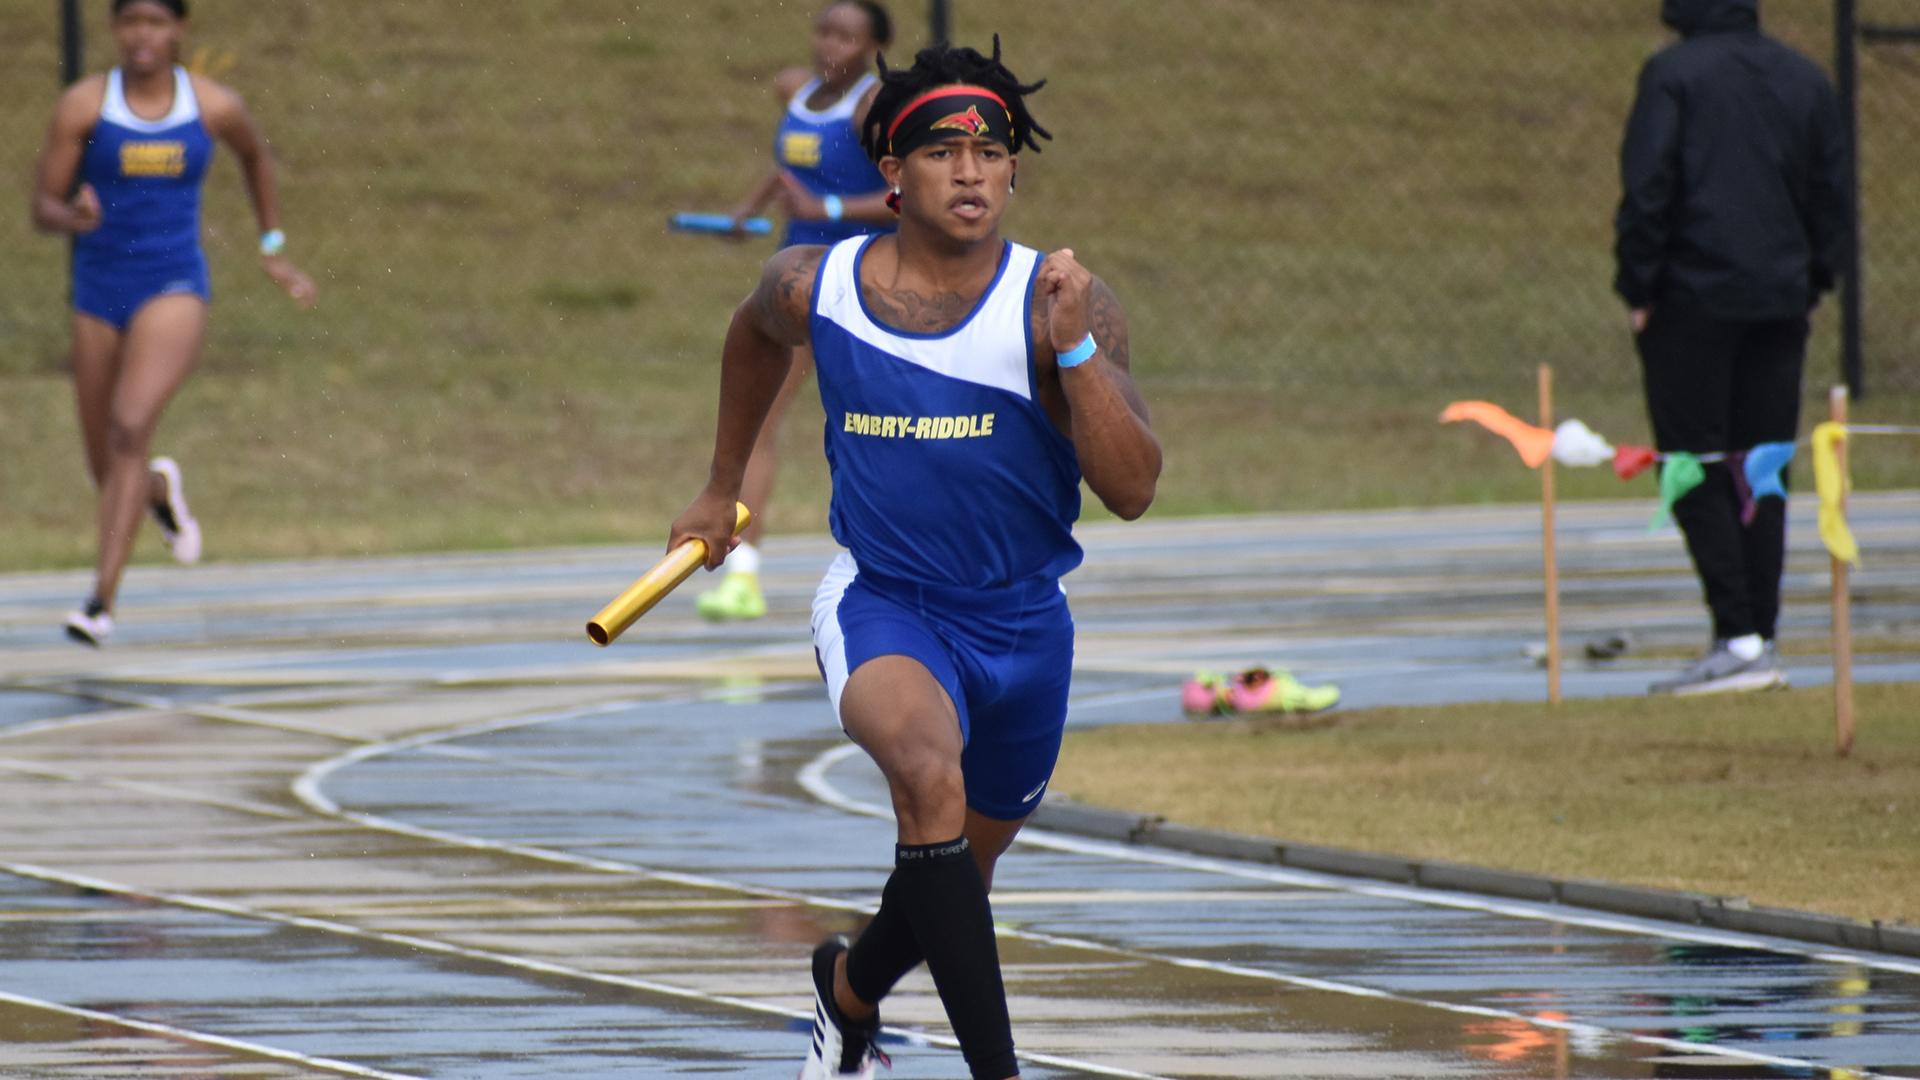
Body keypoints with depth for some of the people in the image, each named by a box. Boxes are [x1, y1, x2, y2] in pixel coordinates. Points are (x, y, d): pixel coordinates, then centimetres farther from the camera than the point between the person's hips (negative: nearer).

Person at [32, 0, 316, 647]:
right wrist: (75, 218, -28)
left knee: (129, 428, -27)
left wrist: (273, 250, 22)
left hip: (174, 292, -2)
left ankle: (102, 602, -28)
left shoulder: (215, 107, -1)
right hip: (99, 297, 2)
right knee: (109, 475, 12)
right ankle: (160, 490, 52)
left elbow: (255, 155, 22)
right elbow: (42, 210, -4)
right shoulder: (83, 106, -4)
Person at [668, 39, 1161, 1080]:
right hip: (882, 603, -2)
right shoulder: (814, 287, -8)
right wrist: (721, 487, 27)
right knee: (930, 772, -33)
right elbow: (756, 333, 18)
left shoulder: (1061, 303, -14)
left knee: (961, 868, 19)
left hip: (1022, 623, 2)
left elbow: (1132, 489, -22)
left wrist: (1071, 346, -33)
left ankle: (849, 988, 55)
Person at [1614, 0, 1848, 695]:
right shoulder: (1805, 79, 11)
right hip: (1780, 300, 5)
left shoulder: (1673, 74, -6)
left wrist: (1638, 290, -6)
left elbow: (1645, 188, -12)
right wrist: (1813, 283, 20)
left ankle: (1739, 639, -12)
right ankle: (1761, 638, 9)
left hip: (1694, 298, -5)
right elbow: (1832, 194, 14)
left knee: (1695, 469, -3)